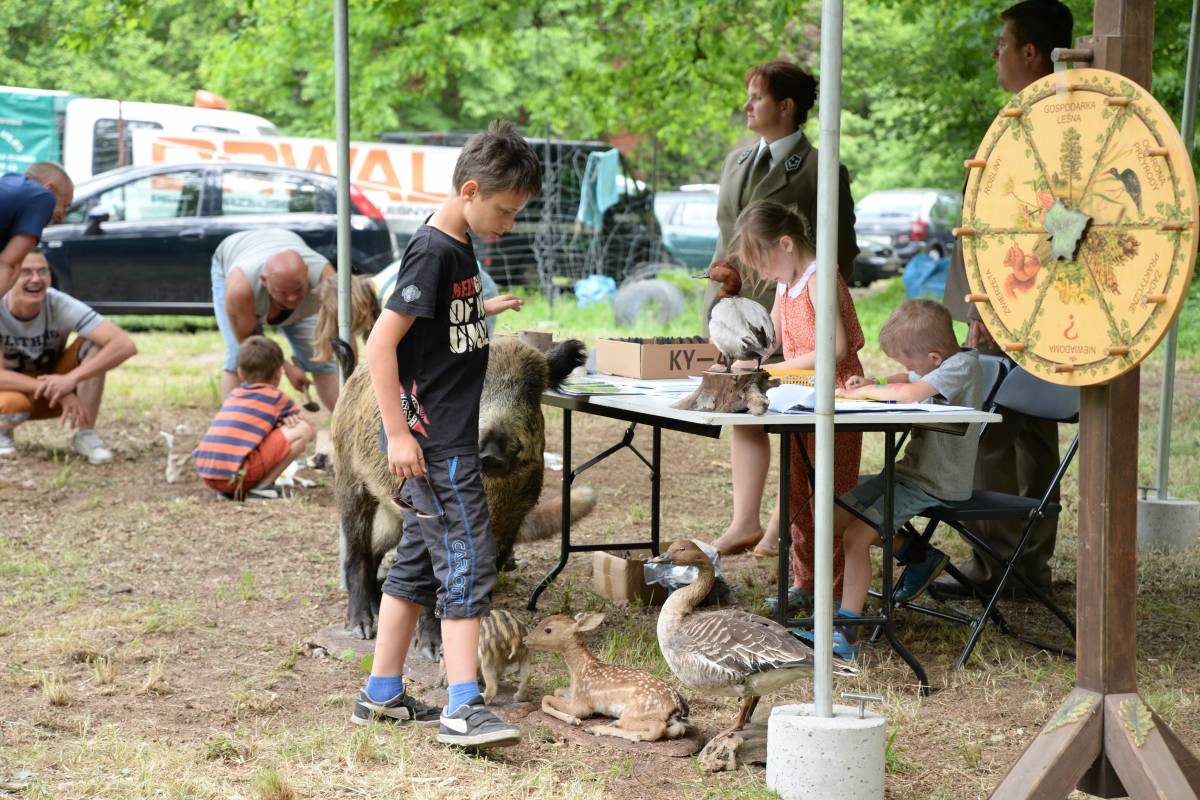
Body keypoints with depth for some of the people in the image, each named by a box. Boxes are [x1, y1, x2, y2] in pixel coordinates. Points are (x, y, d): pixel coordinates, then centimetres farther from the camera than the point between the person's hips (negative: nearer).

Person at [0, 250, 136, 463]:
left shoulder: (59, 305, -25)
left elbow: (125, 345, -35)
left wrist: (71, 379, -46)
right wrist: (59, 392, -39)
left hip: (56, 383, 1)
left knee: (94, 343, -25)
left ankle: (86, 435, -16)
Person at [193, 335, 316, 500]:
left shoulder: (231, 396, 25)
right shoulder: (277, 398, 11)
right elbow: (311, 431, 23)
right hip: (238, 472, -6)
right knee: (303, 430, 2)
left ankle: (233, 490, 14)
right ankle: (261, 487, -4)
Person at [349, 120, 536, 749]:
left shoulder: (457, 247, 12)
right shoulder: (433, 253, -18)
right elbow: (381, 343, -21)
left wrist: (481, 311, 23)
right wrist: (398, 433, -22)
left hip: (446, 436, 10)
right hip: (432, 438, -10)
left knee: (420, 558, 13)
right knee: (468, 559, -11)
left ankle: (381, 695, 20)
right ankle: (463, 708, -11)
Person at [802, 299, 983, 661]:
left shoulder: (963, 365, -19)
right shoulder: (941, 363, 9)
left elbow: (910, 393, -34)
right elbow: (910, 382, 30)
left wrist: (865, 391, -18)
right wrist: (873, 384, 10)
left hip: (935, 483, -10)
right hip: (912, 469, 10)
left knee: (856, 534, -21)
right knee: (836, 514, 13)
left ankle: (845, 631, -18)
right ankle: (918, 556, 17)